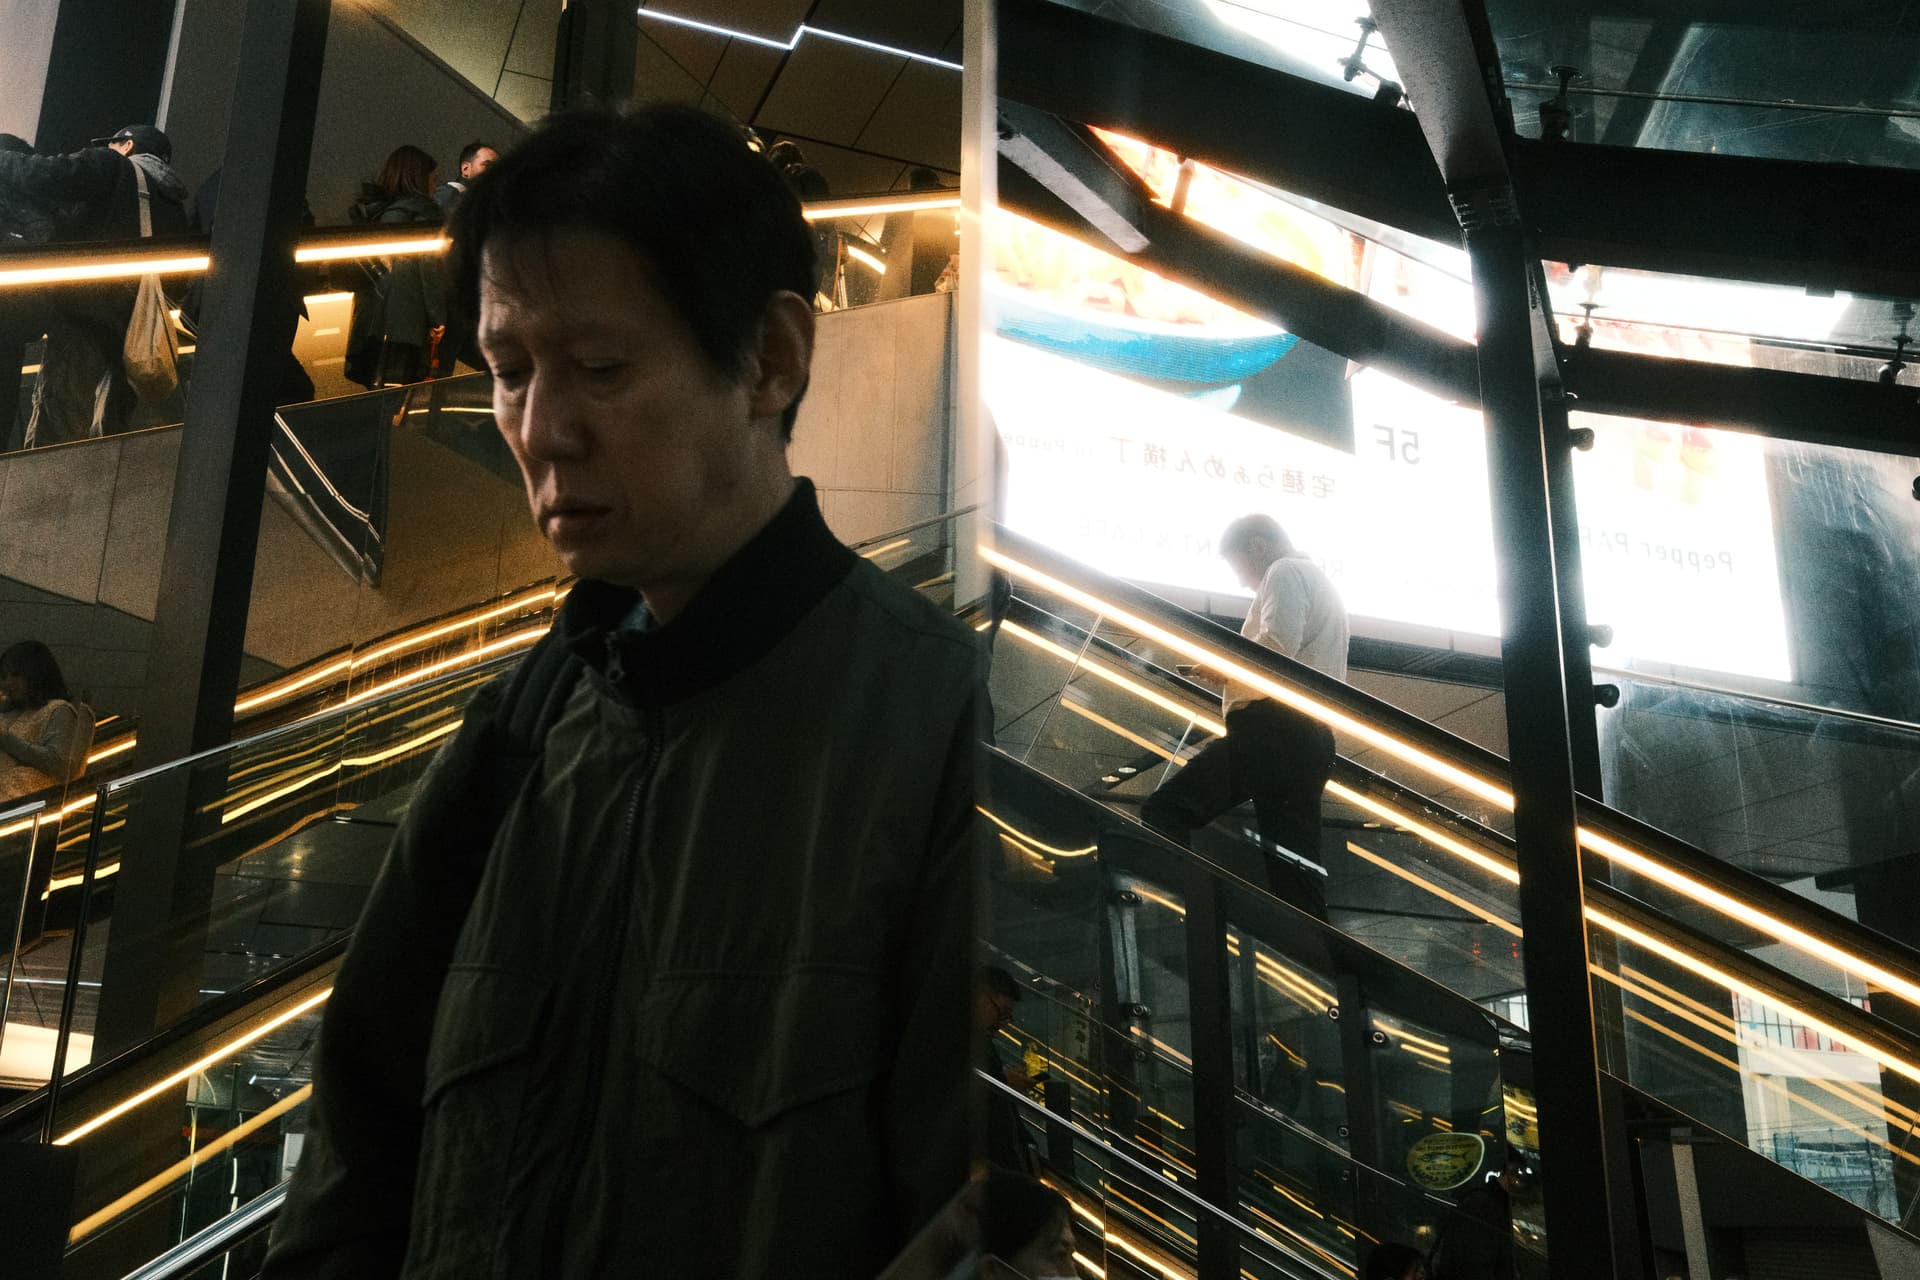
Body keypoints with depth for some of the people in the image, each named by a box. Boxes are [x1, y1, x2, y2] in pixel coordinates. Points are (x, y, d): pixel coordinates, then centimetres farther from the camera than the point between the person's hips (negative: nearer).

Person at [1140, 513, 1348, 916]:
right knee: (1296, 864, 4)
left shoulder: (1286, 572, 1)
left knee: (1164, 812, -16)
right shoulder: (1323, 584, 32)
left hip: (1274, 730, -10)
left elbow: (1277, 645, -17)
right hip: (1313, 739, 10)